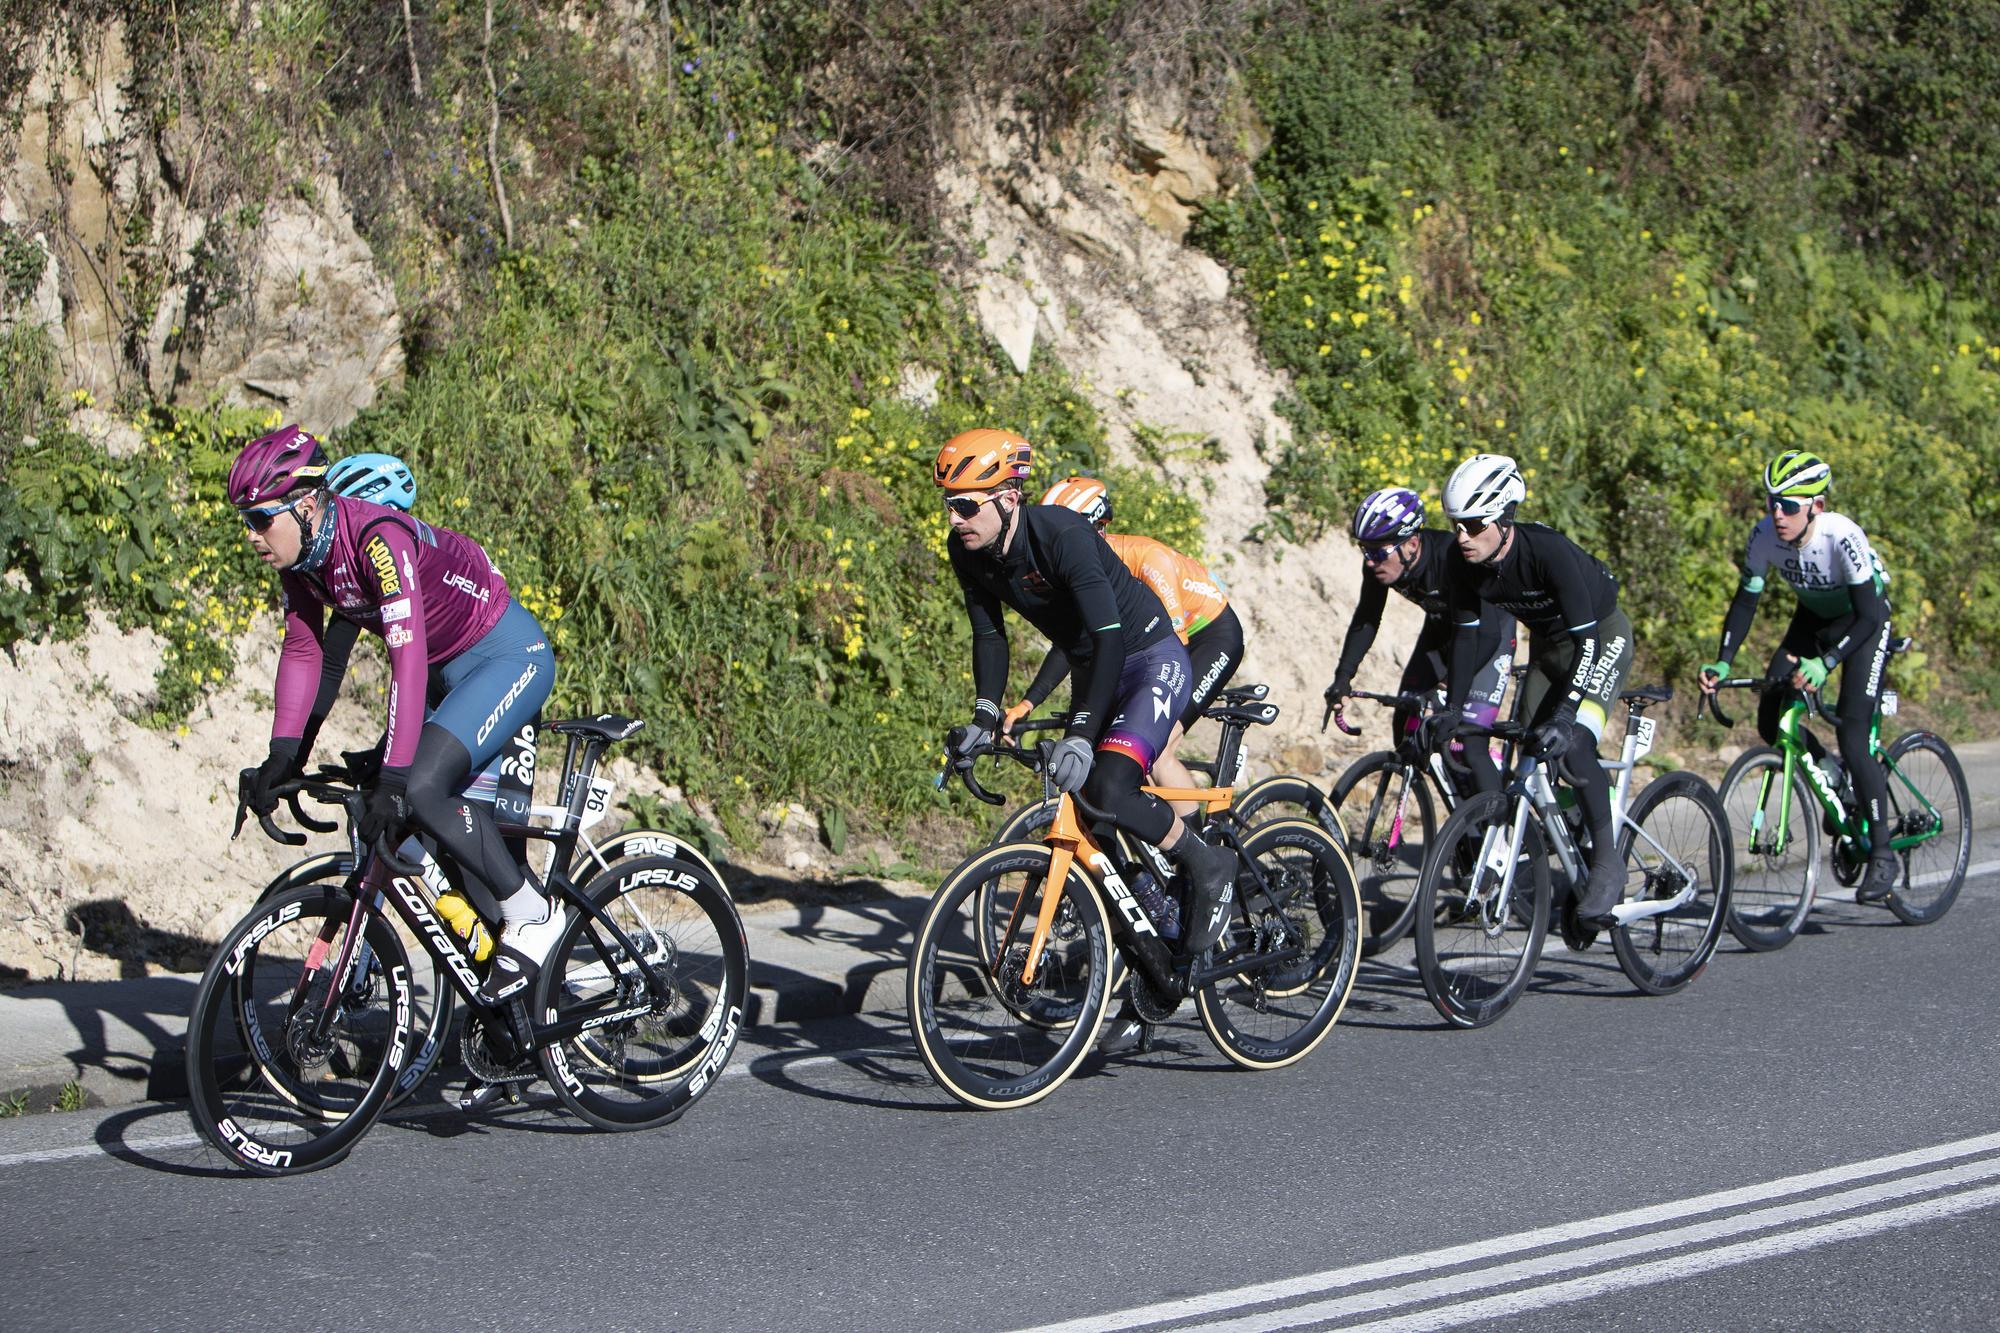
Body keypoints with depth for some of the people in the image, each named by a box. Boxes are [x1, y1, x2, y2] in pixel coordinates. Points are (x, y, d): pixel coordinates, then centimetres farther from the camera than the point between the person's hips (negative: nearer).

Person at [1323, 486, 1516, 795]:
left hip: (1490, 632, -7)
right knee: (1406, 728, -1)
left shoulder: (1451, 557, -37)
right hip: (1442, 628, 7)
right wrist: (1343, 677, -15)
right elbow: (1366, 620, -6)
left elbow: (1486, 634, -39)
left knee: (1468, 745, -20)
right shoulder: (1377, 565, -19)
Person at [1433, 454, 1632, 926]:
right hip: (1547, 643, 7)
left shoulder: (1548, 551, -36)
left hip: (1601, 637, -7)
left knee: (1571, 747, -25)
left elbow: (1587, 640, -38)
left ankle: (1609, 863, -14)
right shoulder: (1463, 560, -18)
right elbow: (1466, 633, -7)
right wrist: (1452, 708, -15)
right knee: (1532, 753, 1)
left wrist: (1565, 714, -47)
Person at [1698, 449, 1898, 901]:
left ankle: (1882, 855, -8)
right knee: (1772, 719, -8)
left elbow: (1868, 616, -34)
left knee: (1851, 733, -17)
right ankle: (1837, 784, 20)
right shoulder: (1764, 535, -22)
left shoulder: (1843, 536, -35)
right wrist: (1722, 662, -27)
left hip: (1864, 621, -5)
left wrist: (1824, 664, -47)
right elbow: (1746, 601, -14)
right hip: (1813, 618, 6)